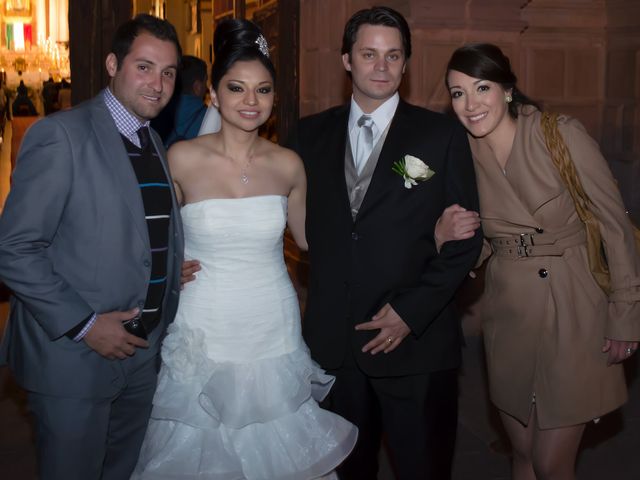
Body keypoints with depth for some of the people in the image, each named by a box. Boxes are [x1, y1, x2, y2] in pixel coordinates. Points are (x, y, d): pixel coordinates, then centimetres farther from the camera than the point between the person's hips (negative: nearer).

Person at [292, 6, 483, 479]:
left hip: (418, 342, -2)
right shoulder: (311, 134, 6)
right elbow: (303, 223, 9)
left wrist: (411, 311, -11)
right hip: (331, 340, 3)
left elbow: (466, 237, -4)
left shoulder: (443, 135, -2)